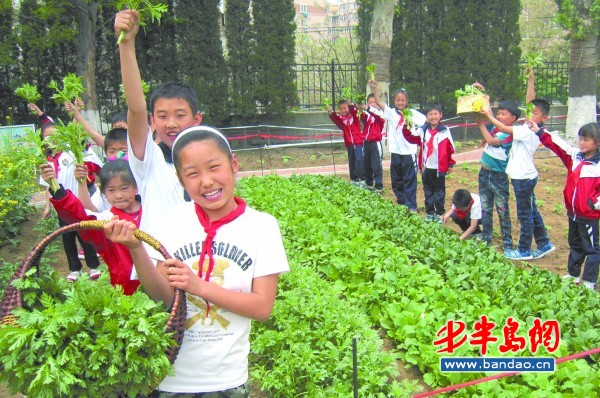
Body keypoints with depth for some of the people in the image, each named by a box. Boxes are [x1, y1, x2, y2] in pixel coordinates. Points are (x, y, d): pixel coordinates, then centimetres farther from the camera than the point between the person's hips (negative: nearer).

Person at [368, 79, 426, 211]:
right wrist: (375, 89, -23)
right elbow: (379, 103, -10)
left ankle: (411, 205, 6)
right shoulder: (391, 113, 2)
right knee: (396, 179, 12)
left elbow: (427, 122, 2)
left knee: (410, 179, 1)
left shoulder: (413, 113, 0)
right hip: (395, 151, 3)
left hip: (409, 151, -3)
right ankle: (401, 201, 27)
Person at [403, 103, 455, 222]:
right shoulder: (422, 130, 2)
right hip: (426, 167, 3)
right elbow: (411, 138, 9)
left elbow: (450, 149, -1)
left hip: (439, 168, -3)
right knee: (428, 191, 11)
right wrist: (406, 129, -7)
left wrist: (450, 164, 1)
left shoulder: (445, 131, -6)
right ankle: (429, 213, 21)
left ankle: (439, 213, 16)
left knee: (439, 191, 7)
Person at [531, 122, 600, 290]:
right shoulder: (574, 156, 0)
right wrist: (539, 131, -6)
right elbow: (556, 144, 0)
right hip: (572, 212, 7)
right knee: (575, 245, 22)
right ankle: (574, 274, 37)